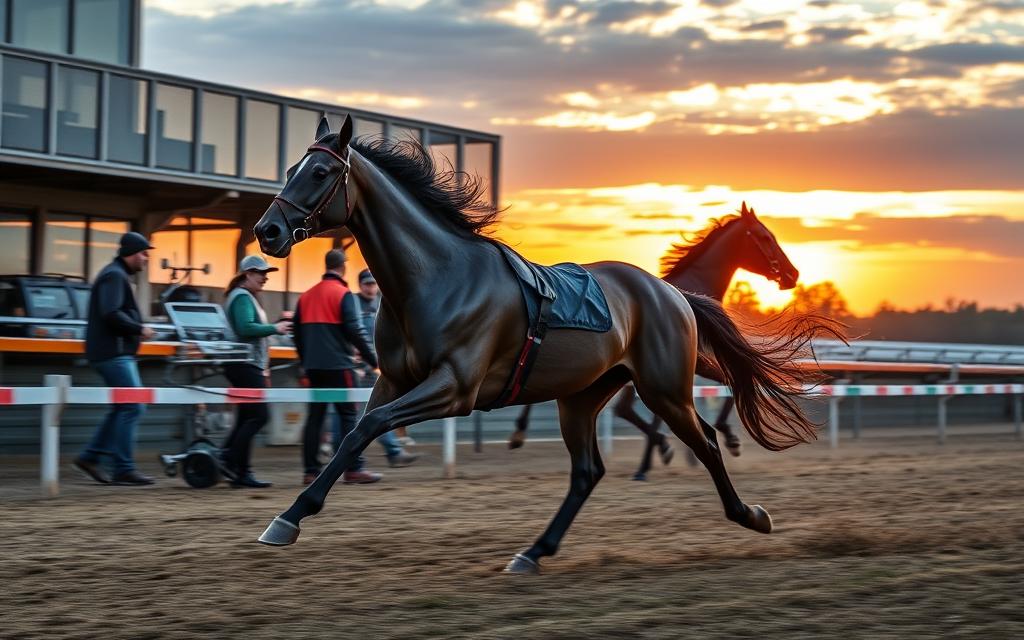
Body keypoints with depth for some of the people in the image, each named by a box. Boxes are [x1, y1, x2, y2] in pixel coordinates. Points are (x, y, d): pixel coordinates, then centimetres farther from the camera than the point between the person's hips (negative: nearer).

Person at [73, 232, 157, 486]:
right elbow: (111, 313, -24)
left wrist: (136, 327, 10)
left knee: (123, 407, 13)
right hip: (113, 353, -11)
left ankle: (90, 456, 14)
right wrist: (140, 329, -15)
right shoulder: (114, 276, -12)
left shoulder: (119, 275, 21)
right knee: (133, 407, -10)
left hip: (116, 353, 11)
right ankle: (123, 469, -8)